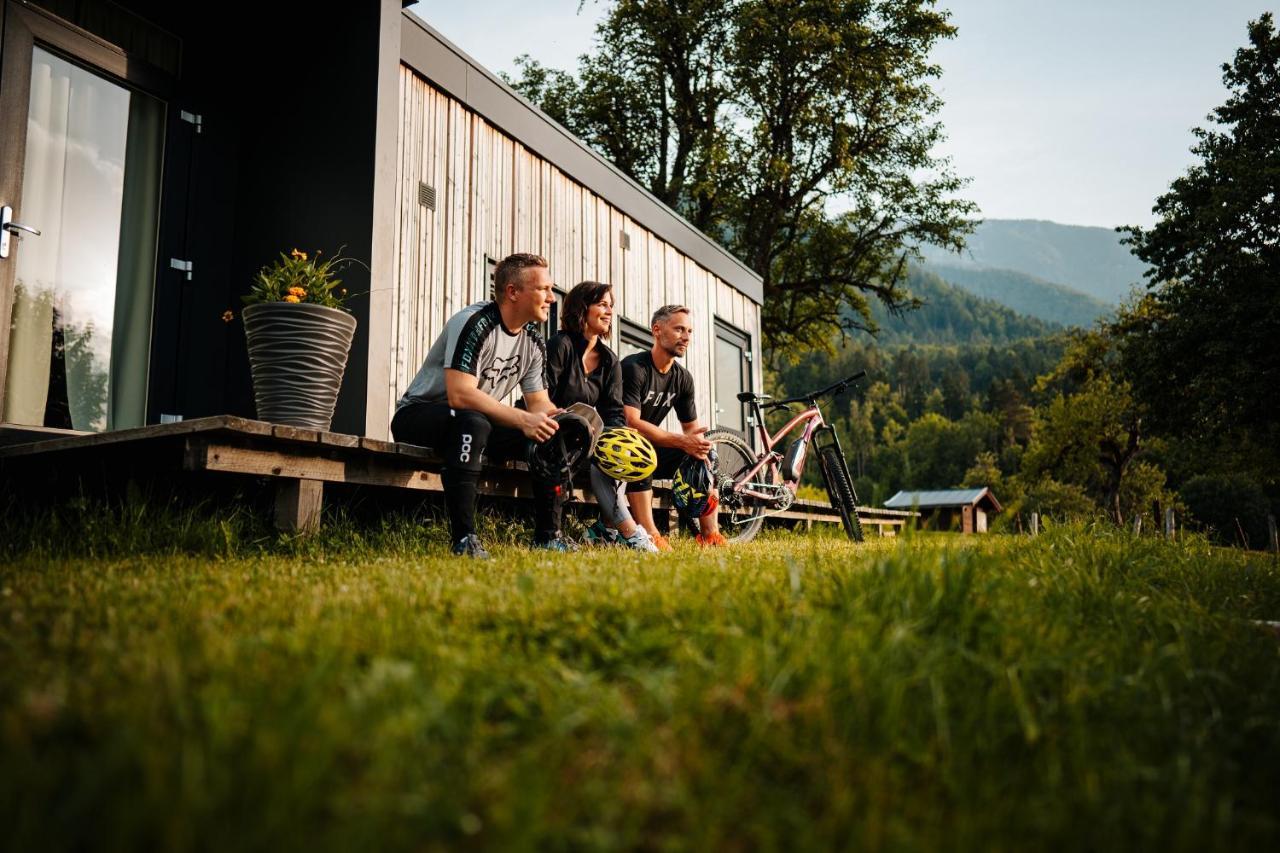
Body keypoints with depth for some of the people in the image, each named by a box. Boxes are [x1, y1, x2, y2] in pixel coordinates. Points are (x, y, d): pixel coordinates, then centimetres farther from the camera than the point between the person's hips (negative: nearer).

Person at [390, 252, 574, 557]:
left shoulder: (534, 342, 3)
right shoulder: (475, 323, -23)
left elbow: (540, 403, 5)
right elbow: (460, 395, -32)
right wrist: (523, 420, -35)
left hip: (476, 423, 8)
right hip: (418, 415, -8)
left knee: (553, 434, -7)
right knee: (472, 422, -40)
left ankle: (547, 537, -3)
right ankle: (464, 540, -38)